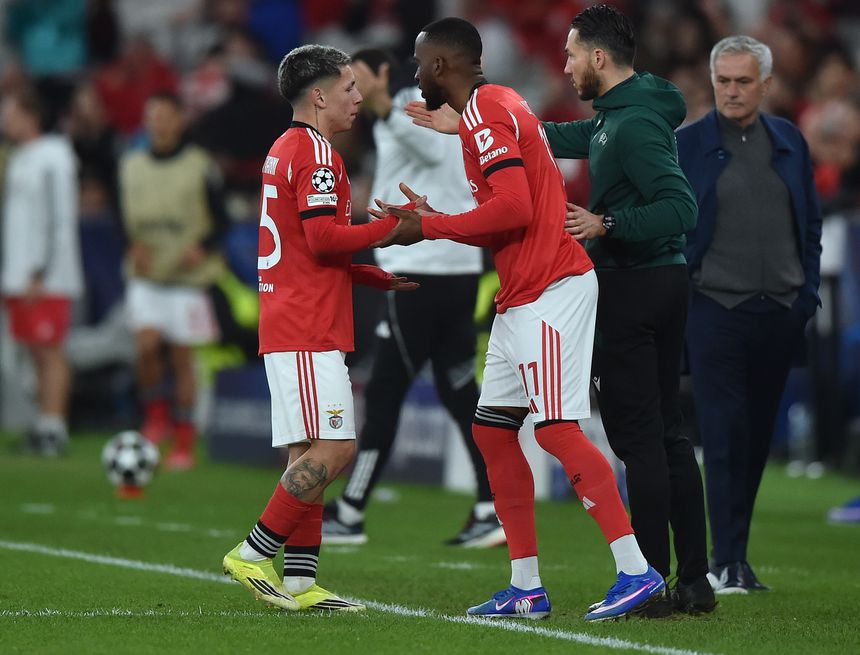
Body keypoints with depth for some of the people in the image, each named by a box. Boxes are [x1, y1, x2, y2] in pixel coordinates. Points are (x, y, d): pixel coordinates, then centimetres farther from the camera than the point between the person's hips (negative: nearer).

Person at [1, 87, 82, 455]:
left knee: (50, 351, -8)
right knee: (38, 354, 8)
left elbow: (58, 221, -16)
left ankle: (53, 428, -8)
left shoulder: (51, 160, -12)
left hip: (47, 279, -8)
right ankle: (44, 428, 10)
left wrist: (40, 276, -19)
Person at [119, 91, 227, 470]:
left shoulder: (200, 167, -3)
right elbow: (123, 219, 15)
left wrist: (203, 248, -17)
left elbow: (221, 222, 1)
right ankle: (156, 417, 8)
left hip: (187, 277, -2)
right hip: (145, 276, 2)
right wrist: (133, 246, -4)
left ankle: (184, 443, 8)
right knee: (146, 346, -16)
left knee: (182, 357, 0)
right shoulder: (131, 166, 8)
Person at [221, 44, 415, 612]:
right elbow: (324, 237, -20)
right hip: (308, 333, -10)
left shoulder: (285, 150, 21)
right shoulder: (315, 153, -10)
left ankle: (299, 580, 5)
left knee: (310, 456, 8)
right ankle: (253, 555, -10)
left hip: (290, 327, 10)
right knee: (333, 449, -13)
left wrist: (377, 277, 22)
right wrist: (393, 226, -9)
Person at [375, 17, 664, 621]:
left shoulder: (486, 112, -11)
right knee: (493, 429, 9)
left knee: (557, 430, -14)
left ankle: (637, 571, -17)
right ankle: (527, 588, 11)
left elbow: (512, 210, -21)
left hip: (550, 292, -11)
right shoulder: (496, 107, 21)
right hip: (523, 297, 11)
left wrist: (430, 229, -11)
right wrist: (431, 218, 16)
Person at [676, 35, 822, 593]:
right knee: (724, 436, -7)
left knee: (758, 436, 8)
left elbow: (811, 221, 14)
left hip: (781, 312, 4)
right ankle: (728, 563, -7)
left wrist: (809, 290, 6)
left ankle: (735, 551, 17)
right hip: (717, 310, -4)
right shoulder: (688, 145, -1)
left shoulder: (789, 142, 9)